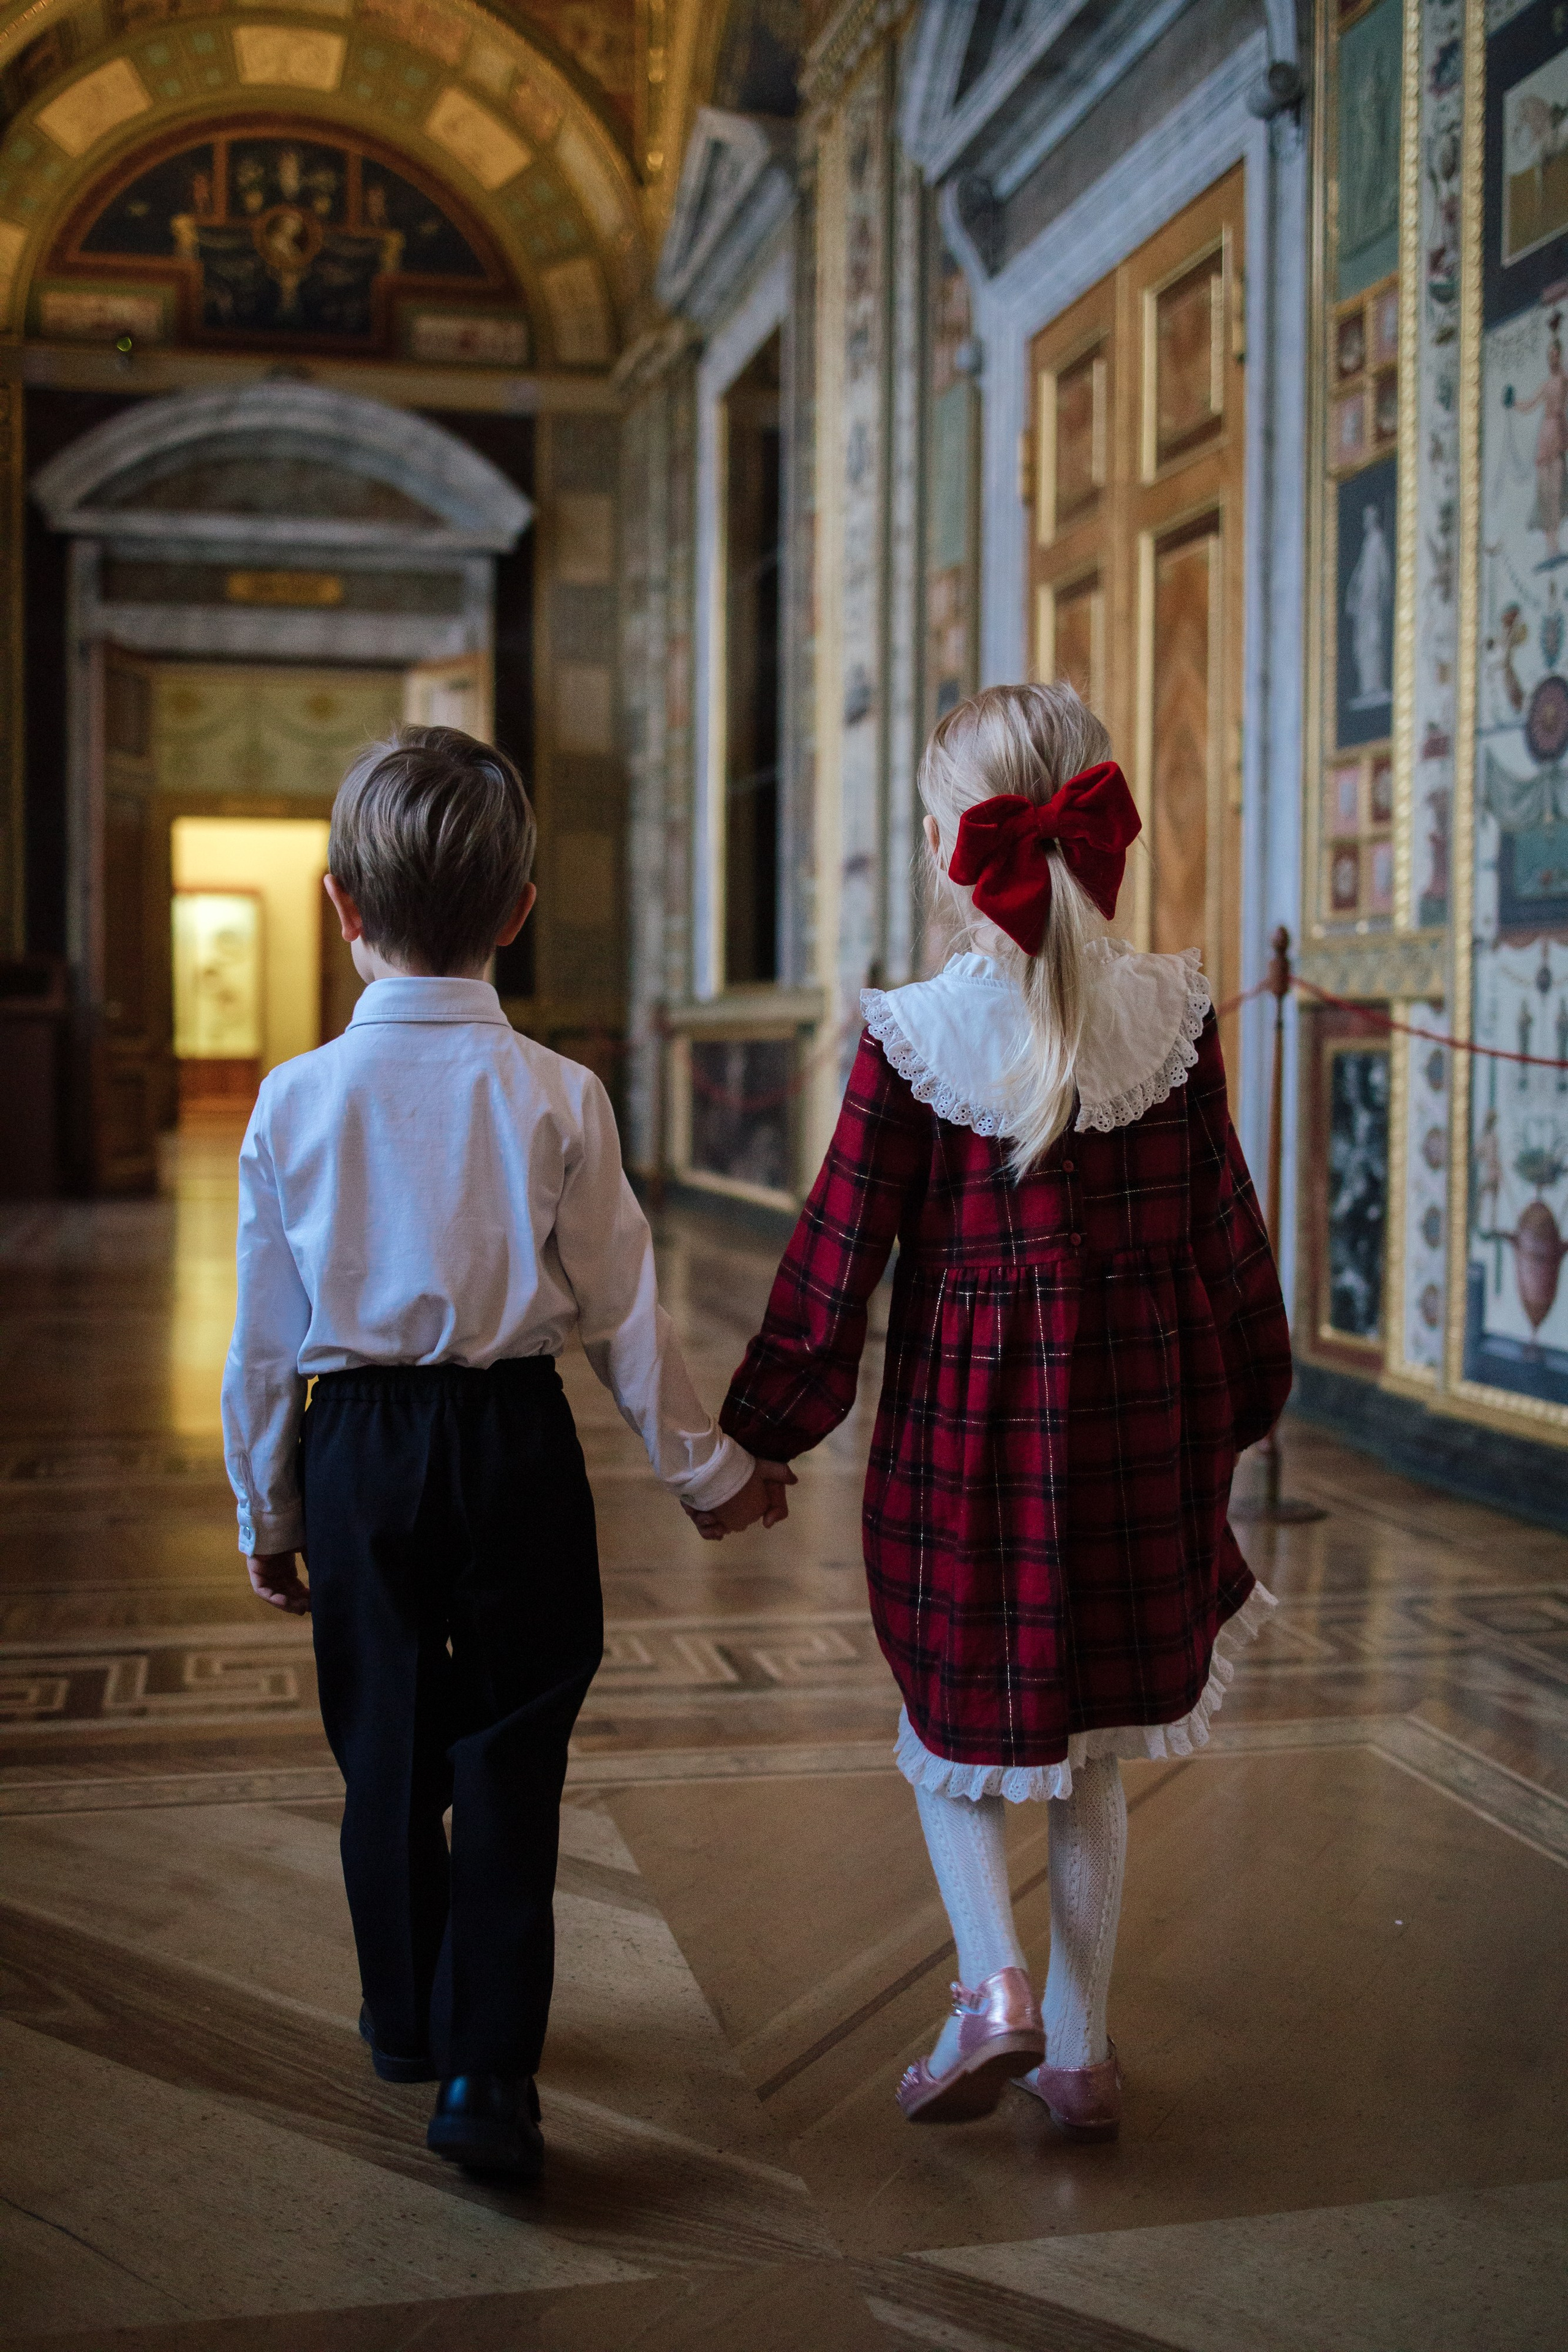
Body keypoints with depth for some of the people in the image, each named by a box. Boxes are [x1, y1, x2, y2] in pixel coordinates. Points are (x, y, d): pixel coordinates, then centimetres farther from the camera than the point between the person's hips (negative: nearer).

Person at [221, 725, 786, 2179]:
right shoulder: (556, 1097, -10)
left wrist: (264, 1509, 11)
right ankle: (489, 2075, 4)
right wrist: (707, 1470, 8)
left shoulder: (295, 1100, -8)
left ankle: (406, 2019, 34)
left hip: (356, 1451, 2)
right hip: (515, 1443, -1)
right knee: (510, 1759, 6)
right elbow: (620, 1314, -5)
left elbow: (263, 1339, -2)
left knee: (386, 1748, 16)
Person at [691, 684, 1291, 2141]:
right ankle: (1080, 2048, 26)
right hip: (1136, 1415, 3)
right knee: (1091, 1741, 18)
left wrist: (750, 1445, 2)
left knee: (954, 1722, 20)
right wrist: (1237, 1410, 17)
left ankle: (993, 1982, 3)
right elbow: (1227, 1235, 3)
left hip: (967, 1420, -3)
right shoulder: (1174, 1012, -5)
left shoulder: (912, 1038, -13)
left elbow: (836, 1265, -9)